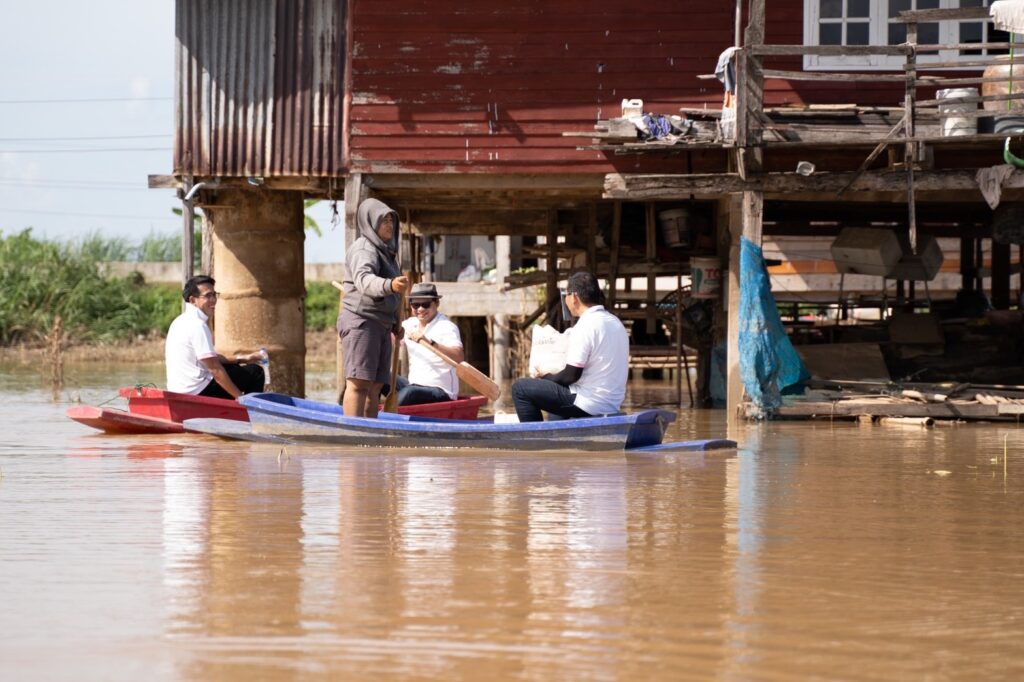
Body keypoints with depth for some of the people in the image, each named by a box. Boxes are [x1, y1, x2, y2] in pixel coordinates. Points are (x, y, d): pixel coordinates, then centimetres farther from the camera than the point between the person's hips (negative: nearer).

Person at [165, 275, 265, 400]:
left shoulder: (180, 321, 14)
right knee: (255, 372, -5)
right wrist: (240, 397, -16)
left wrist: (241, 359, 16)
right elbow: (215, 369, -20)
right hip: (198, 392, -10)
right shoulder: (198, 325, -18)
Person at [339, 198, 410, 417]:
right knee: (359, 382, -17)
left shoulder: (386, 251, 20)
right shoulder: (364, 249, -11)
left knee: (375, 386, 7)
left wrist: (395, 323, 23)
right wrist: (390, 285, -51)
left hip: (380, 325, 10)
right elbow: (364, 280, -33)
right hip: (361, 322, -10)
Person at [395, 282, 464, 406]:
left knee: (409, 392, -35)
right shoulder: (411, 324, 10)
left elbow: (459, 357, -29)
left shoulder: (446, 327, -12)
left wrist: (430, 342, -41)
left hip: (441, 392, -8)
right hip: (413, 385, 8)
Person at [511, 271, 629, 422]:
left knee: (521, 388, -2)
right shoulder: (615, 322, 10)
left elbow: (571, 375, -18)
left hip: (589, 407, -9)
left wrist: (545, 378, 1)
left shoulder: (585, 326, -17)